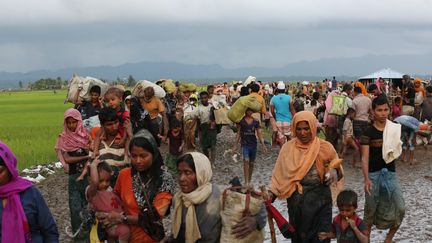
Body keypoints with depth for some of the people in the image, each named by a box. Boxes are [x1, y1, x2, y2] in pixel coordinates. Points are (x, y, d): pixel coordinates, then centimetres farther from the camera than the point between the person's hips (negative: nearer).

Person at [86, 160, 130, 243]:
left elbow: (119, 203, 20)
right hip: (109, 223, -8)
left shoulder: (109, 189, 7)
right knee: (124, 230, -26)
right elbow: (94, 182, -40)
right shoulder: (91, 192, -18)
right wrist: (93, 166, -28)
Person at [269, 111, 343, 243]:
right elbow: (280, 174, -1)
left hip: (320, 199, -1)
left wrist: (333, 171, -17)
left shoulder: (325, 147, -5)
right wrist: (271, 194, -13)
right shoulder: (288, 148, -2)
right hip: (296, 200, 1)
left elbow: (336, 167, 6)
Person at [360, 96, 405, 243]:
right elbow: (365, 158, -13)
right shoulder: (368, 132, -9)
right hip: (373, 174, -3)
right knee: (371, 209, 5)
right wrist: (366, 179, -24)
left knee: (400, 208, -3)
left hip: (390, 173, 4)